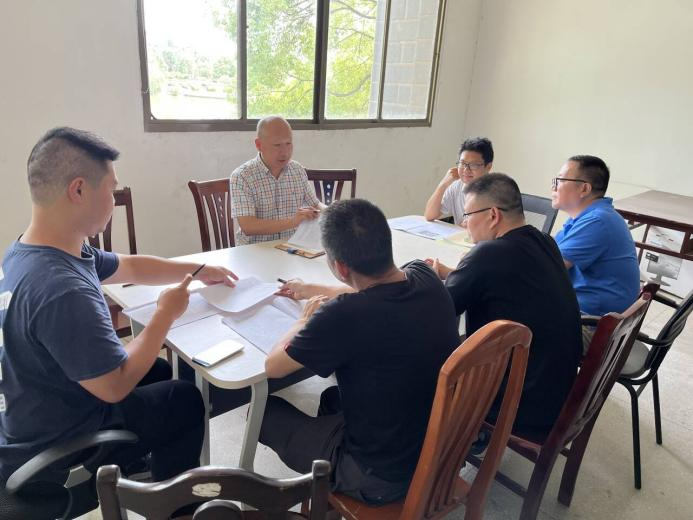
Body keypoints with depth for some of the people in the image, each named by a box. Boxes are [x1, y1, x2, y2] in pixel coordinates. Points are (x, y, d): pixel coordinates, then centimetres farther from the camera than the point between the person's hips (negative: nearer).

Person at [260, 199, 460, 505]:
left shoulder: (343, 316, -34)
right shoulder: (425, 277, -12)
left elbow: (273, 367, -15)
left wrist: (307, 318, 1)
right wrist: (310, 290, 22)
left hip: (382, 477, -6)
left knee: (266, 411, 14)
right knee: (333, 397, 31)